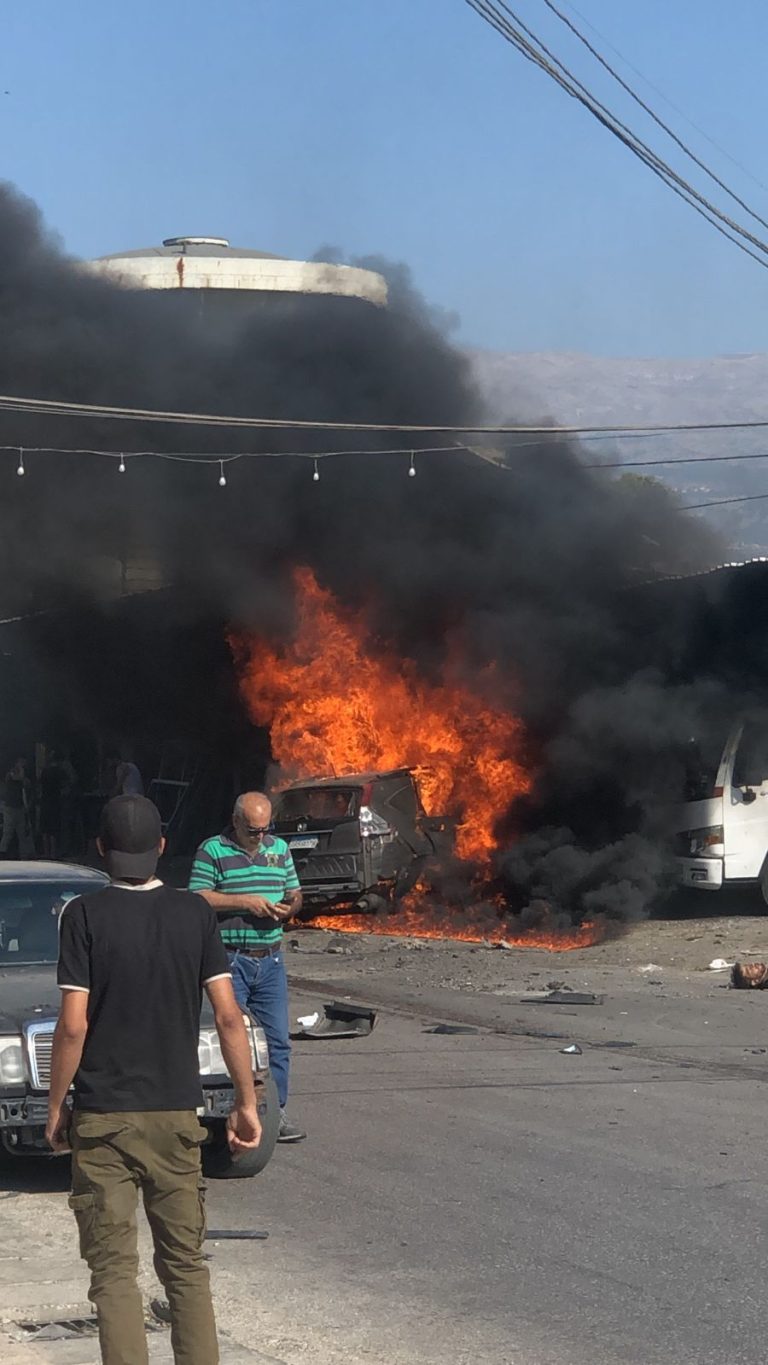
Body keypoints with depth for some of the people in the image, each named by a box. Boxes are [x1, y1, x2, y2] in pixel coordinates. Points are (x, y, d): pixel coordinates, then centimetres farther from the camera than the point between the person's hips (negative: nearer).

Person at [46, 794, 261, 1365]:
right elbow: (228, 1016, -2)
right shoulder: (195, 913, 1)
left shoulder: (85, 916, -7)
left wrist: (56, 1106, 1)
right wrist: (247, 1102, 6)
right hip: (177, 1114, 3)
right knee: (186, 1265, 12)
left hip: (103, 1118, -3)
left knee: (114, 1270, 1)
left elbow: (73, 1025, -11)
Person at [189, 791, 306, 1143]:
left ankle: (275, 1111, 10)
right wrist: (243, 902, -18)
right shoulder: (212, 851, -3)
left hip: (270, 960, 5)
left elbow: (294, 893, 20)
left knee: (277, 1039, 4)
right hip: (230, 960, -5)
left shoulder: (279, 849, 13)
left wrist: (289, 907, -3)